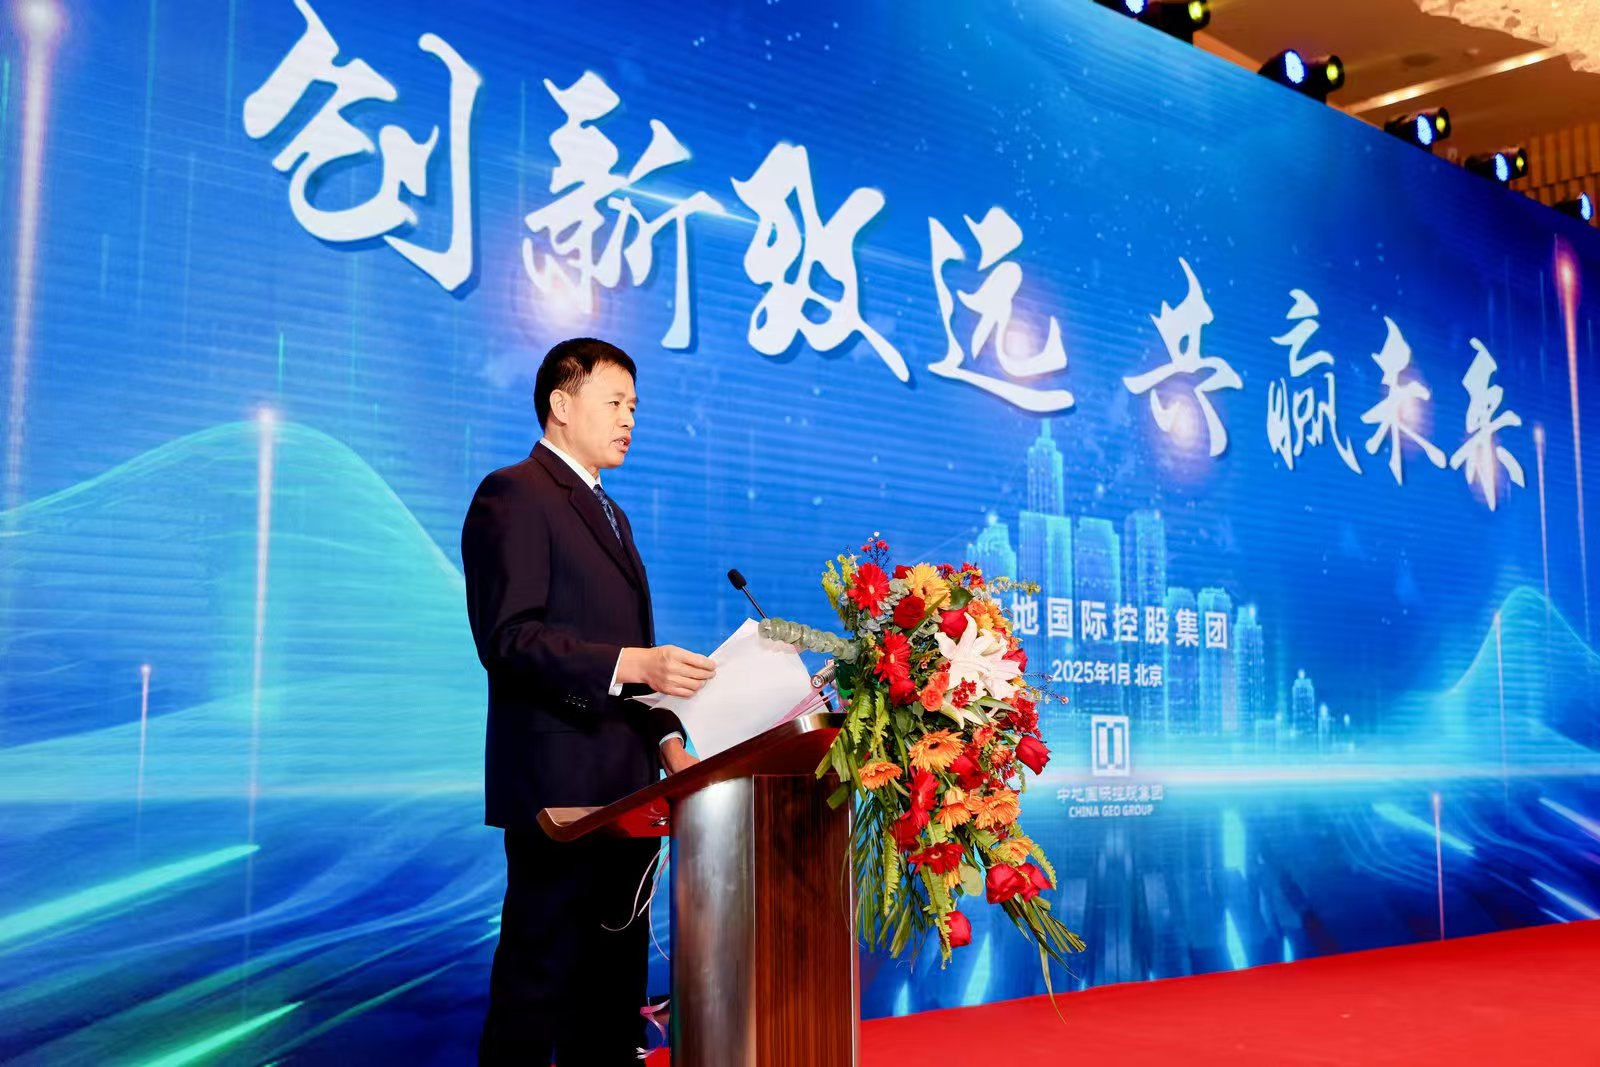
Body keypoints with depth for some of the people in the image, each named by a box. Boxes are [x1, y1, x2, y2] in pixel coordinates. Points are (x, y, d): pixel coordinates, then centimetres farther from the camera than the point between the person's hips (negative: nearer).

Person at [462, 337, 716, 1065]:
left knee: (615, 981, 14)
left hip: (624, 783, 9)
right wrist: (633, 663, -27)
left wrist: (666, 738, 11)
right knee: (538, 981, -2)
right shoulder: (513, 495, -8)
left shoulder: (610, 514, 22)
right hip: (560, 782, -9)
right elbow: (509, 637, -19)